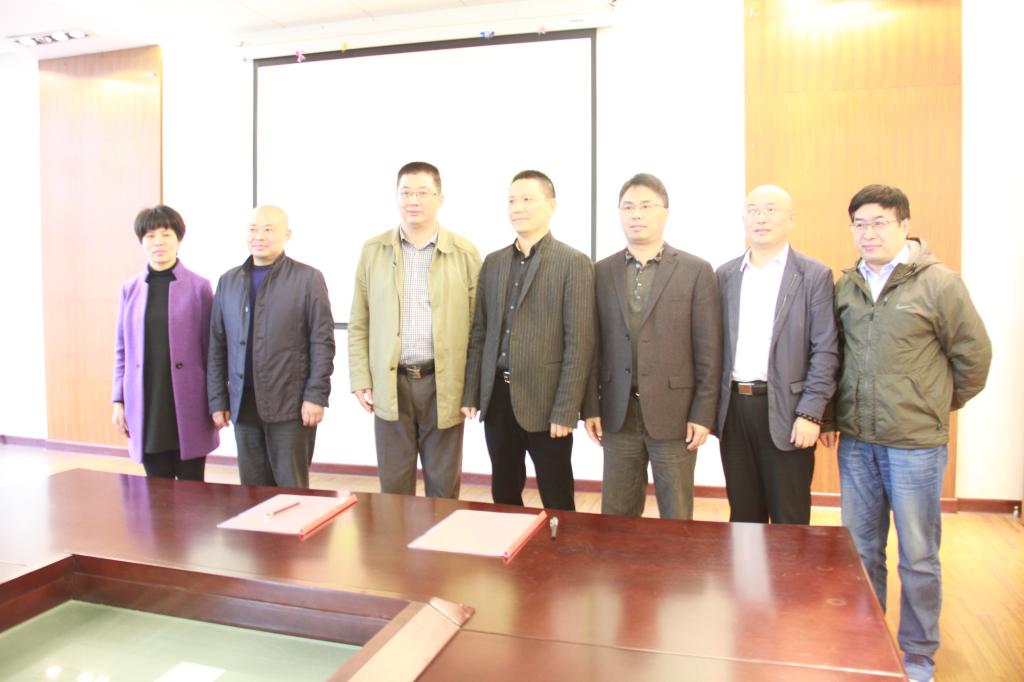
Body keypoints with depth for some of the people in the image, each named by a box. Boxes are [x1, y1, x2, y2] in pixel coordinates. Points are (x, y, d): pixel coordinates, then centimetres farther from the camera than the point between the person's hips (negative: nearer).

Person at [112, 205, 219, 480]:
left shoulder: (199, 286, -2)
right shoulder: (130, 289, 7)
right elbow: (122, 350, 11)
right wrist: (118, 401, 7)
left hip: (189, 403, -3)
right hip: (146, 404, 3)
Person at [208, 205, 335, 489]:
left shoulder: (308, 278, -1)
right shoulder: (228, 281, 12)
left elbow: (322, 341, -6)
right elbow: (217, 345, 11)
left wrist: (316, 396, -11)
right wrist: (217, 400, 7)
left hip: (291, 406, -4)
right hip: (243, 406, 4)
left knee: (292, 491, 3)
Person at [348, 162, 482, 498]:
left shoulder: (465, 253, 0)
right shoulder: (373, 251, 5)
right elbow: (359, 324, 7)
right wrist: (361, 380, 1)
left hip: (444, 386, -1)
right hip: (389, 385, 2)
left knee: (444, 487, 11)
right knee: (393, 486, 11)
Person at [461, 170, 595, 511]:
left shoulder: (574, 263, -6)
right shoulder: (493, 262, 11)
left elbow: (579, 343, -10)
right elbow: (479, 332, 12)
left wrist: (565, 410, -14)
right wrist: (471, 394, 7)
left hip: (545, 401, -5)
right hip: (496, 397, 5)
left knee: (556, 502, 7)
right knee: (503, 495, 16)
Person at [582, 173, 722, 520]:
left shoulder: (696, 271, -2)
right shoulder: (602, 272, 6)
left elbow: (708, 351, -3)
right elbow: (593, 346, 6)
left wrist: (703, 414, -6)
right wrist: (590, 407, 3)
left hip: (674, 414, -2)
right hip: (618, 414, 2)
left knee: (676, 519, 10)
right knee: (615, 516, 11)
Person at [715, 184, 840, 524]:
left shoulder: (814, 276, -1)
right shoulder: (725, 275, 10)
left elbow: (825, 352, -6)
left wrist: (810, 413, -13)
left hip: (786, 412, -3)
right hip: (733, 409, 4)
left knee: (789, 519, 7)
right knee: (743, 514, 14)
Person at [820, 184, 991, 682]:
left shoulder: (939, 283, -8)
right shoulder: (845, 287, 5)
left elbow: (973, 354, -1)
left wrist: (942, 405, 7)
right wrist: (832, 416, 9)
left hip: (915, 441, -4)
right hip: (855, 440, 4)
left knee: (918, 557, 8)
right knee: (861, 551, 15)